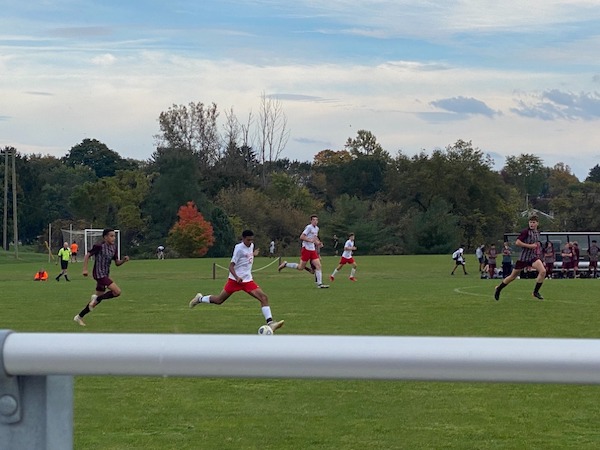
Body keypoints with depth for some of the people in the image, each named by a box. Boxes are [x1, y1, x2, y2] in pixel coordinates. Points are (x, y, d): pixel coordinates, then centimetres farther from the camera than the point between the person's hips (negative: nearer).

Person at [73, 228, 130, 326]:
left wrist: (124, 260, -7)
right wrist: (85, 269, -17)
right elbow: (87, 256, -10)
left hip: (105, 275, 9)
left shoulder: (113, 248, 9)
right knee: (117, 291, -20)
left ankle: (79, 317, 23)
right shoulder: (99, 246, -13)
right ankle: (97, 298, -2)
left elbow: (117, 263, 12)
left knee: (98, 298, 12)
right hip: (99, 274, -9)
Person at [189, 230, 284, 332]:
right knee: (219, 300, 5)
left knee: (264, 297, -13)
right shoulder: (239, 248, -15)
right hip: (235, 279, -6)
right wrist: (237, 277, -31)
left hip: (248, 280, 6)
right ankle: (200, 299, 33)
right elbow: (231, 266, -18)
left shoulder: (251, 246, 7)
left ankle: (270, 323, -19)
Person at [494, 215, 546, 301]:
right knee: (513, 276, 6)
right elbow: (517, 242, -20)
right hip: (523, 257, -5)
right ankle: (498, 289, 28)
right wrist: (530, 246, -21)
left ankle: (535, 292, -6)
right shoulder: (526, 232, -13)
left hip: (533, 257, 5)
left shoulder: (537, 232, 10)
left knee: (543, 271, -19)